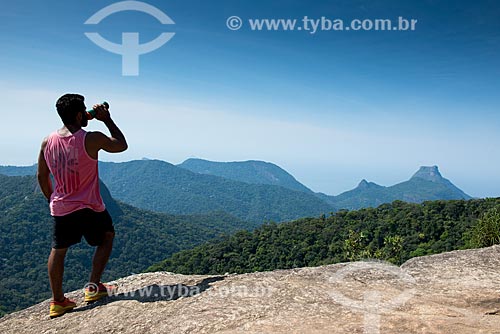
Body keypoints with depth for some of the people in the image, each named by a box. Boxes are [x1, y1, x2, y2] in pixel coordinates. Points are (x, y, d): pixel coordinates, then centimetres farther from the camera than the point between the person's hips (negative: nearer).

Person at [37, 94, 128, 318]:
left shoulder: (47, 142, -1)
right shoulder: (92, 139, -18)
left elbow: (42, 177, 8)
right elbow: (121, 145, 0)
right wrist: (107, 120, 5)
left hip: (60, 208, 5)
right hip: (89, 207, -5)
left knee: (58, 250, 20)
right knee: (107, 237, 20)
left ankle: (57, 301, 26)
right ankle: (93, 287, 17)